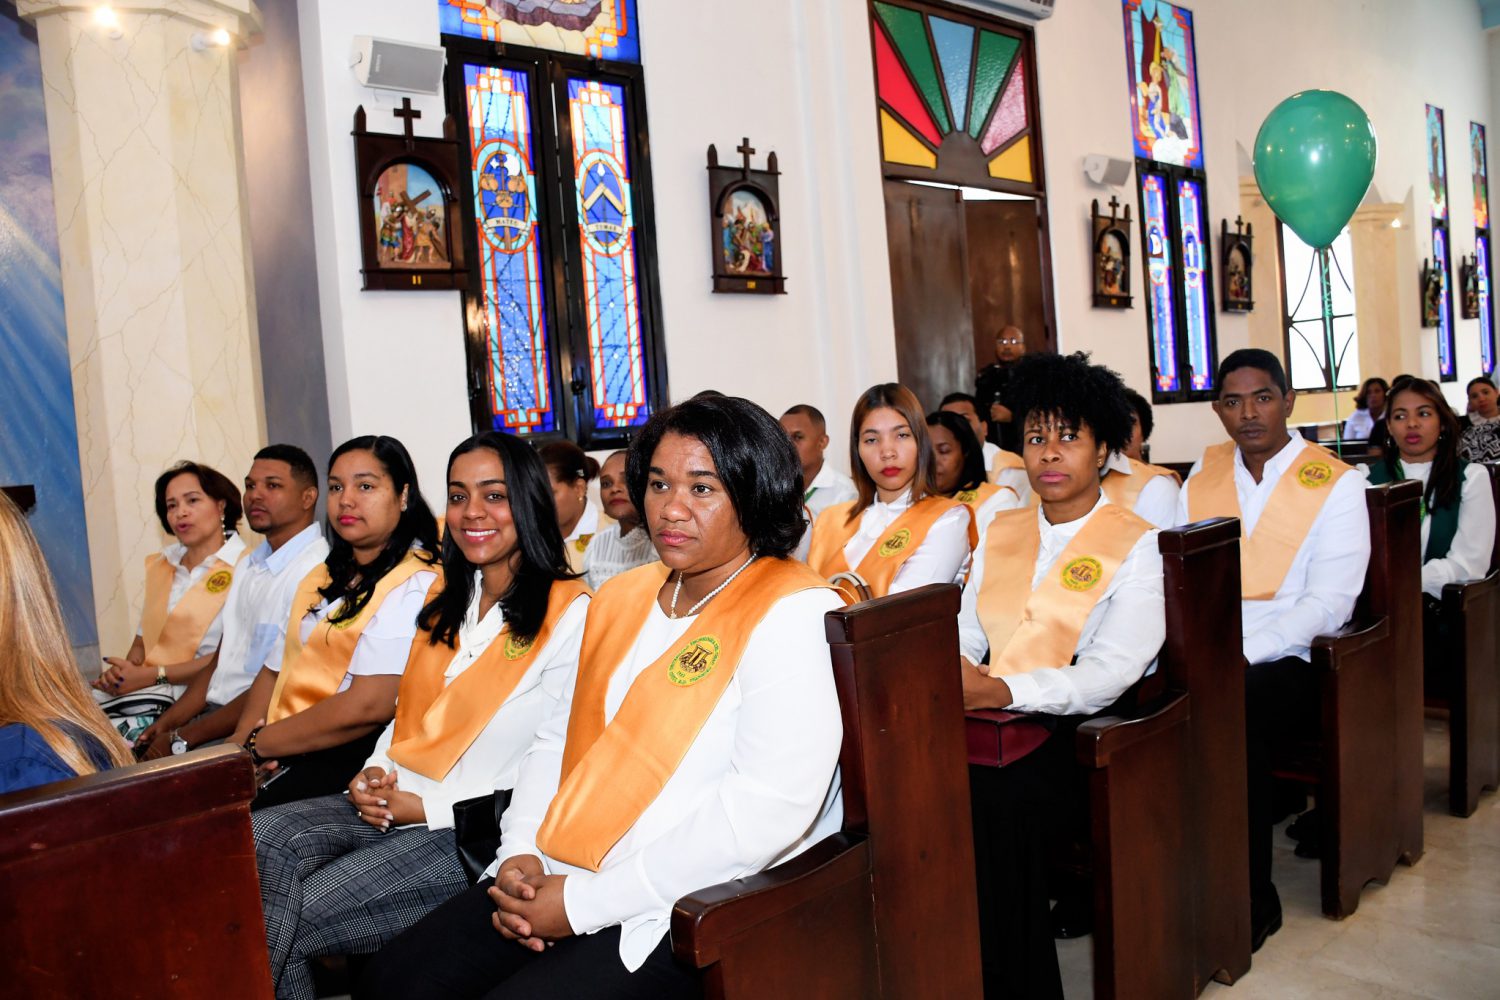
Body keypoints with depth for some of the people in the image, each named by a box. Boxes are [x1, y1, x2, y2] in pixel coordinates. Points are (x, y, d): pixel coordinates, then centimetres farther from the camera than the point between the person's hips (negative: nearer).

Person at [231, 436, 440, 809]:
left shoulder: (414, 586, -10)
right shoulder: (322, 579, 21)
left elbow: (367, 706, -19)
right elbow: (275, 669, 18)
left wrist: (257, 743, -9)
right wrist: (243, 738, -2)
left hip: (347, 760, -8)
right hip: (280, 751, 8)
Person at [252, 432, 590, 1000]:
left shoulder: (569, 613, -8)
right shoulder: (445, 598, 17)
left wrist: (428, 805, -14)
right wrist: (375, 773, 1)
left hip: (474, 827, -7)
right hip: (394, 802, 7)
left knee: (280, 923, -18)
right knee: (262, 839, -19)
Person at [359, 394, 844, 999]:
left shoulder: (793, 615, -13)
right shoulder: (622, 598, 14)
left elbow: (769, 808, -23)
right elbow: (559, 739, 17)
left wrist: (585, 902, -19)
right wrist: (521, 855, -2)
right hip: (558, 879, 7)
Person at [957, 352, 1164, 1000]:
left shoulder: (1138, 546, 2)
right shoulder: (999, 531, 20)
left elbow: (1112, 672, -11)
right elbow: (965, 631, 15)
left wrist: (1002, 690, -24)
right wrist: (951, 670, -10)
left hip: (1080, 733, -4)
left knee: (994, 799, -32)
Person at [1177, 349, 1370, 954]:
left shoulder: (1337, 483, 1)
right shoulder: (1202, 473, 14)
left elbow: (1329, 602, -8)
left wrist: (1238, 656, -20)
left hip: (1288, 660, -3)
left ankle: (1253, 901, -15)